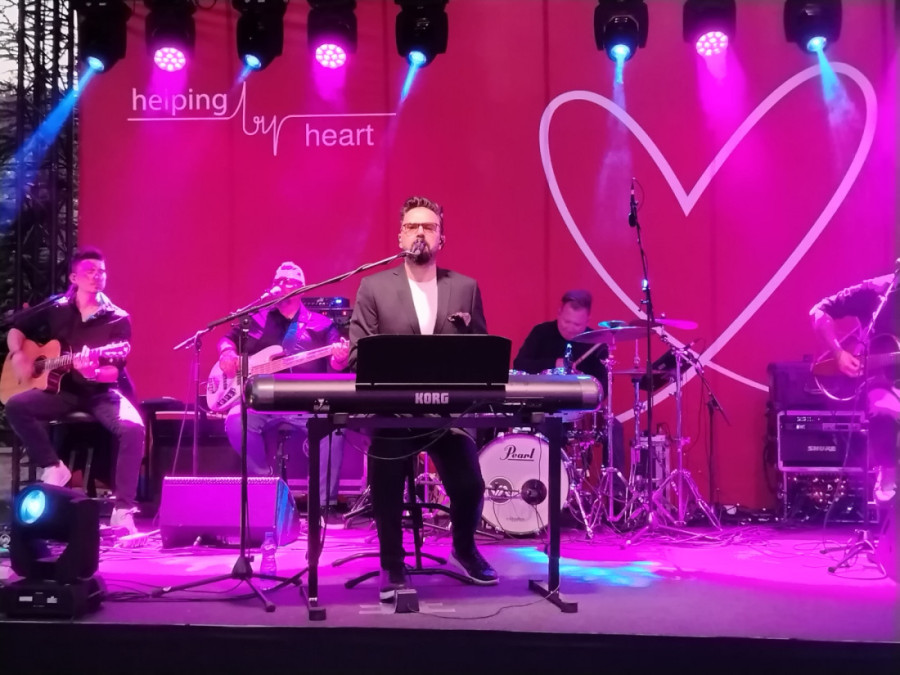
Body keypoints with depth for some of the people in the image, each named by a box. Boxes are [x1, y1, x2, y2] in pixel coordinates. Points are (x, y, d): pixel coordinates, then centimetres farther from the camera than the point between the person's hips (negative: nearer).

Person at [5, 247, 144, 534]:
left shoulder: (118, 319, -3)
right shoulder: (55, 309, 6)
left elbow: (115, 372, -11)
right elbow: (16, 330, 18)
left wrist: (94, 372, -33)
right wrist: (18, 356, -4)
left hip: (102, 392, -3)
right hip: (63, 389, 3)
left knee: (133, 428, -32)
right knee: (15, 406, -25)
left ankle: (123, 510, -27)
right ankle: (53, 468, -8)